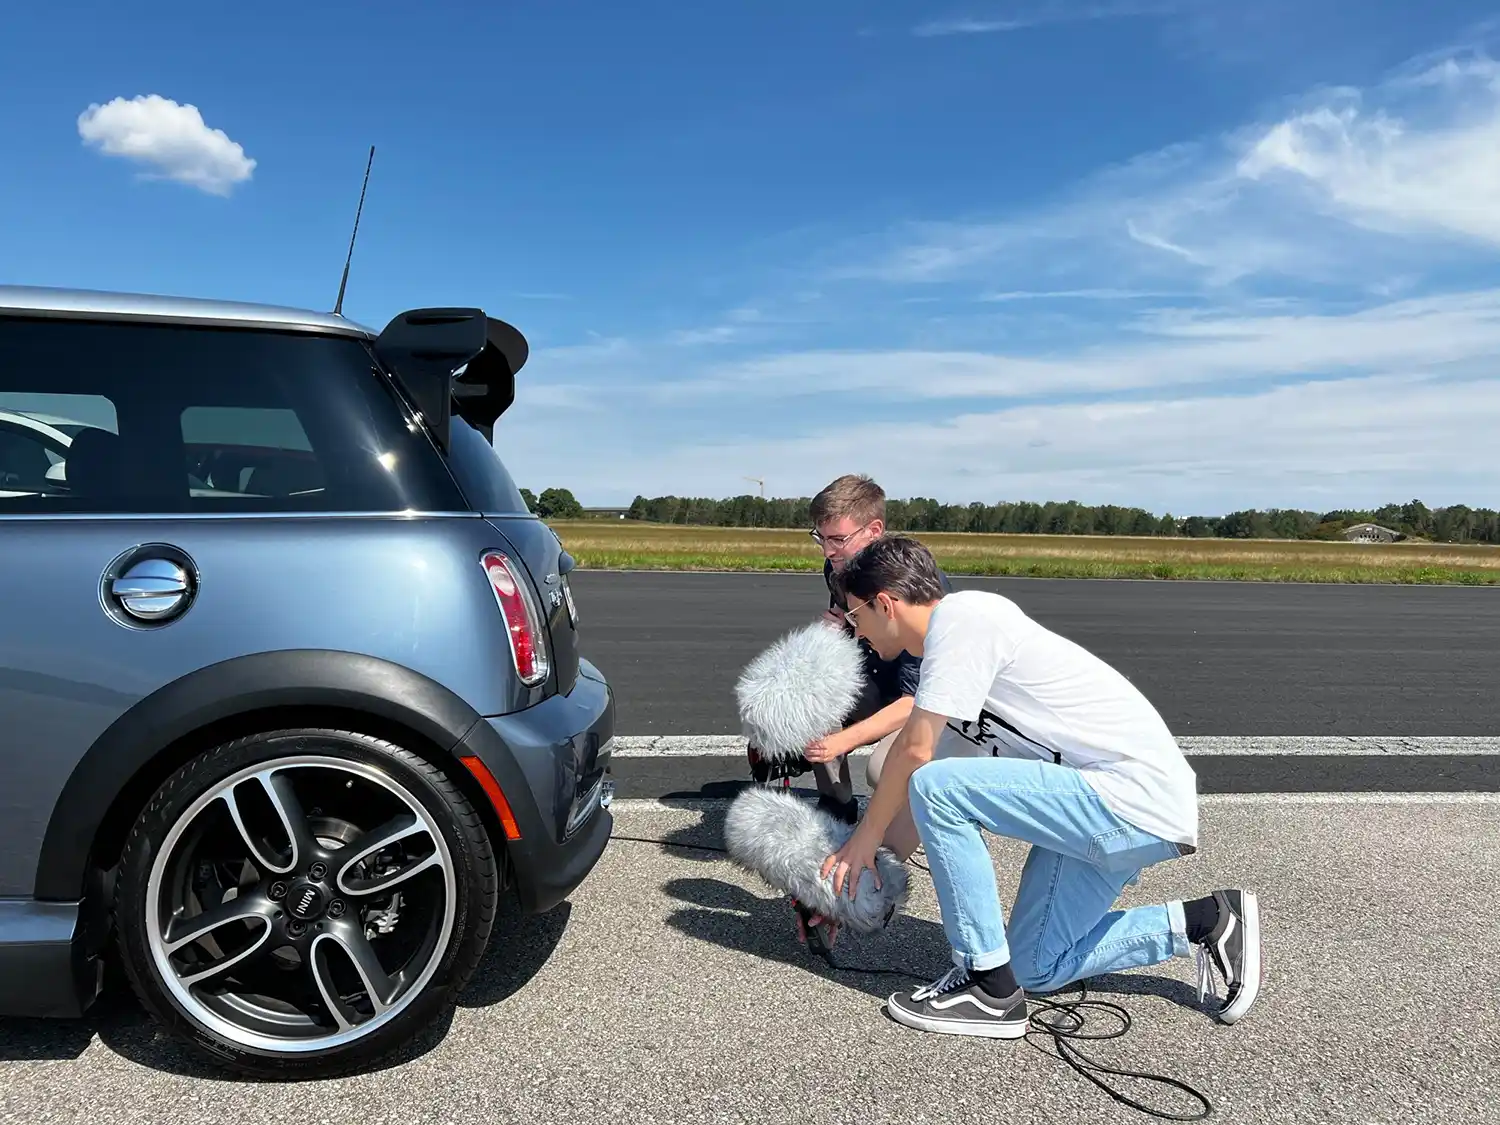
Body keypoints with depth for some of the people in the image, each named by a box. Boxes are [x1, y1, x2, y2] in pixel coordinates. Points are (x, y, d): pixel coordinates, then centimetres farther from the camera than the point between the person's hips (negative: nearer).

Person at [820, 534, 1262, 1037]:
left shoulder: (959, 615, -16)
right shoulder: (954, 638, 14)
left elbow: (914, 751, -18)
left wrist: (864, 838, -4)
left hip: (1135, 801, -10)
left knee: (935, 787, -20)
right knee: (1036, 969, 15)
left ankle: (990, 989, -8)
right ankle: (1202, 922, 21)